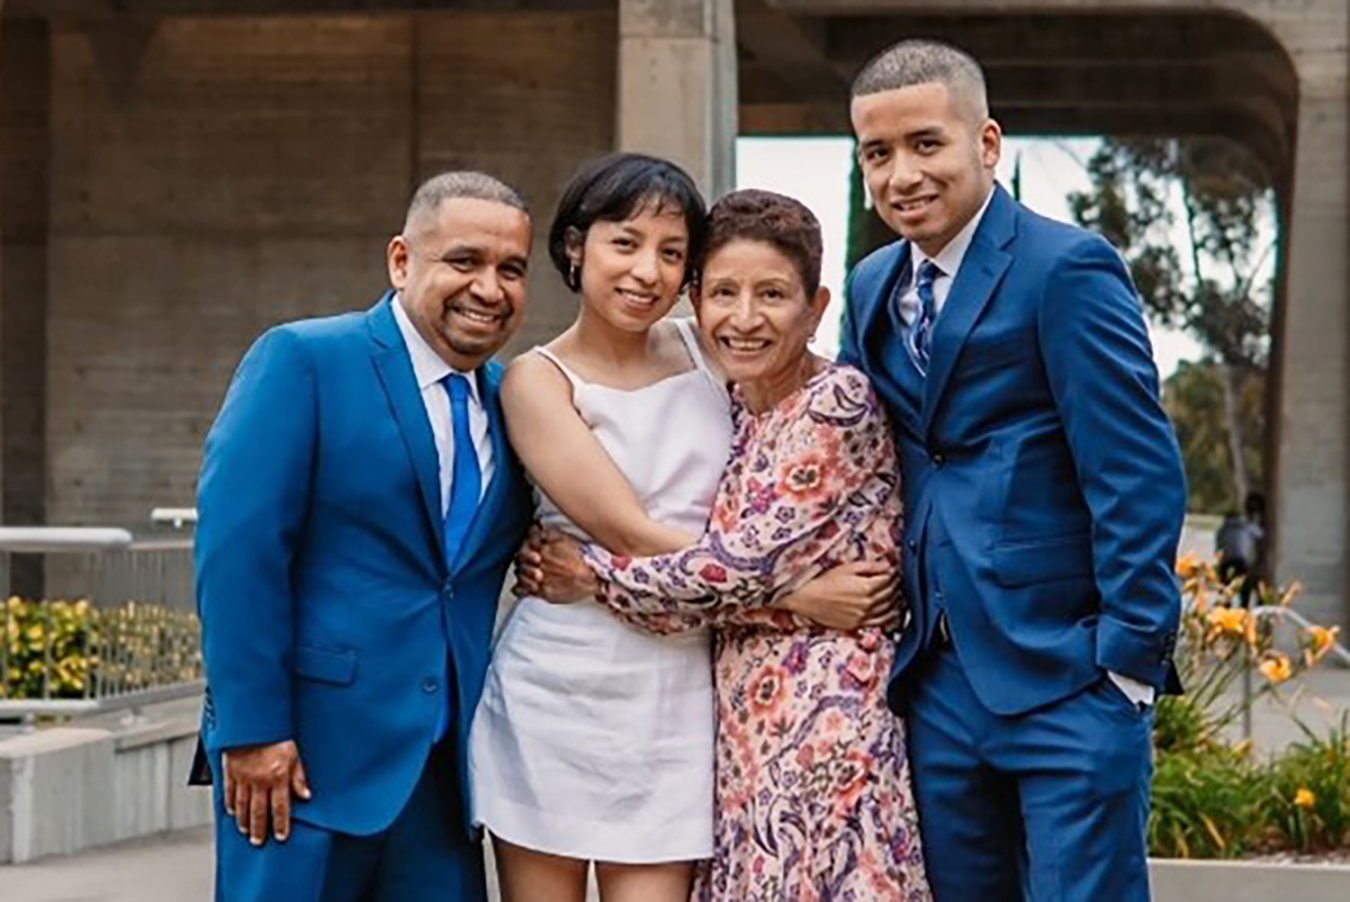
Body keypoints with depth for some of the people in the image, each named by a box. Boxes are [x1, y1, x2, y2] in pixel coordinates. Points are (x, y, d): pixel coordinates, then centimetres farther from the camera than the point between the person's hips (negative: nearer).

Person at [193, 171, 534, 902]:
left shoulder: (505, 399, 12)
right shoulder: (302, 362, -7)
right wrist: (253, 729, -17)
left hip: (440, 760, 6)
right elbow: (237, 548, -13)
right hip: (303, 752, -6)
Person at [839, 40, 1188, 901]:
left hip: (1066, 676, -7)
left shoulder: (1066, 269, -11)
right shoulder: (874, 288, 12)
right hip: (939, 680, 7)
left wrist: (1130, 656, -16)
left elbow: (1139, 476, -14)